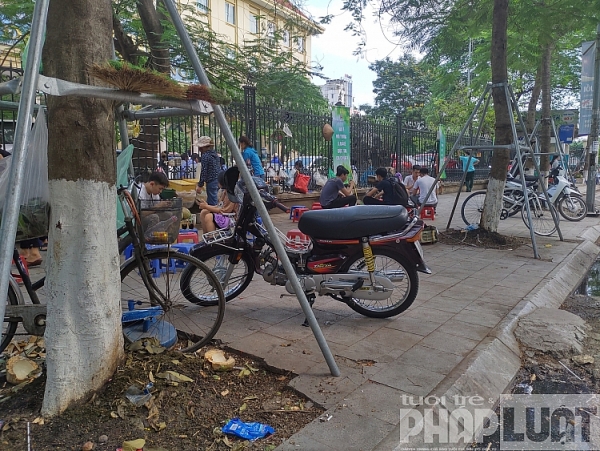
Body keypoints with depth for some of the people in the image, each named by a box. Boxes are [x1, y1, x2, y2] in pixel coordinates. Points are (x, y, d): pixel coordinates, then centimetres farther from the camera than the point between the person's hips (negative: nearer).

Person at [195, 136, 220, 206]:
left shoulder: (205, 156, -13)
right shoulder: (215, 153, 13)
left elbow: (203, 171, -16)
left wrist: (200, 185, -11)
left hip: (211, 181, -9)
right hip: (218, 180, 9)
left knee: (212, 202, -4)